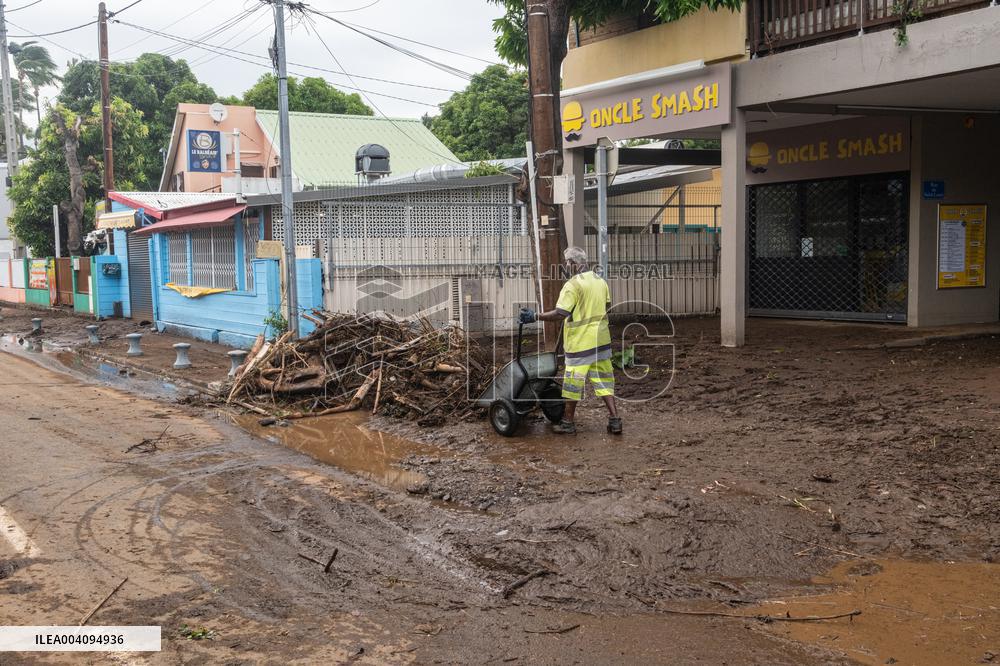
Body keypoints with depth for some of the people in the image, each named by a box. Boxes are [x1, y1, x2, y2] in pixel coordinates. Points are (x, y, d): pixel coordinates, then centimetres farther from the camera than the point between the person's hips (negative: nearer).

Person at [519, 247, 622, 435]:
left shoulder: (573, 285, -17)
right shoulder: (600, 281, 8)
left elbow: (560, 313, -23)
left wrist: (535, 317, -18)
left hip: (580, 343, -7)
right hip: (602, 340, 7)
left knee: (573, 382, 4)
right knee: (603, 380, 11)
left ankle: (568, 423, 14)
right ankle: (614, 420, 7)